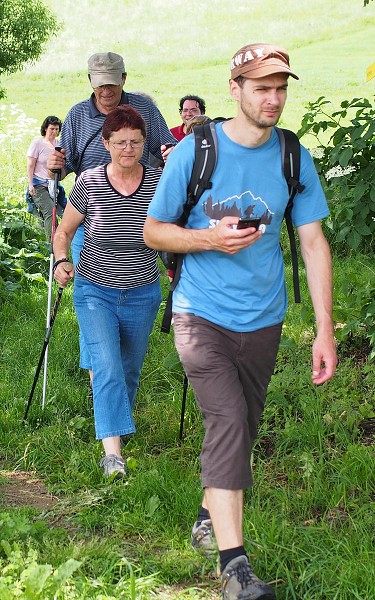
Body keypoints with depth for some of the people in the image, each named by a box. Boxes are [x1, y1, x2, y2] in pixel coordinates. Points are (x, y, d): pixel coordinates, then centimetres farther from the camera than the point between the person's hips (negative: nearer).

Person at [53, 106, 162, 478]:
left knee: (129, 370, 17)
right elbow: (64, 231, 2)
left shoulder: (159, 183, -8)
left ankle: (118, 421, 44)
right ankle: (112, 451, -22)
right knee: (107, 367, -18)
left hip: (142, 294, 2)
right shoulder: (89, 183, -10)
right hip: (95, 292, -2)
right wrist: (61, 261, -14)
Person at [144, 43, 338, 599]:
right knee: (228, 419, -19)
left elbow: (314, 243, -1)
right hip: (202, 314, -4)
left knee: (242, 428, 14)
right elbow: (152, 231, -1)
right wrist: (210, 239, -20)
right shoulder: (194, 151, -9)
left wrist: (325, 332, -6)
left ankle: (211, 516, 40)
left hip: (262, 319, 4)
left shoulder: (295, 159, -2)